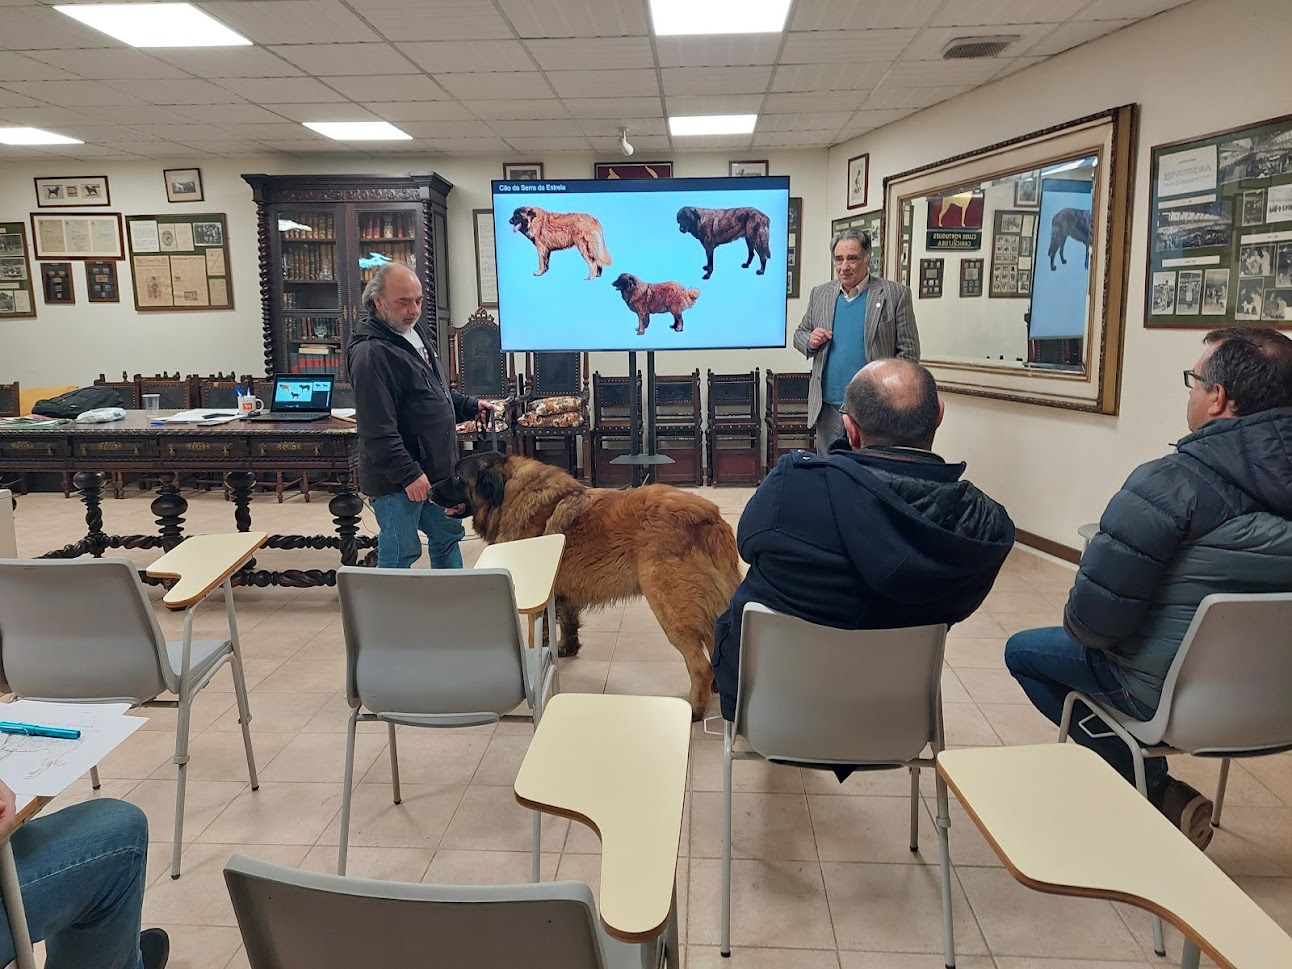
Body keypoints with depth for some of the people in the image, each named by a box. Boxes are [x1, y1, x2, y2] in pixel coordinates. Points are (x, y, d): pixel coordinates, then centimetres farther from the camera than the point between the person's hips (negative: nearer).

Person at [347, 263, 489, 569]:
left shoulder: (416, 331, 10)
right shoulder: (370, 353, -21)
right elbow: (377, 430, -25)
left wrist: (470, 406, 13)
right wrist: (408, 474, -25)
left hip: (436, 467, 10)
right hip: (396, 479, -10)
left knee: (448, 534, 22)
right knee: (399, 554, 1)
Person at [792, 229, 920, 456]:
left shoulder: (895, 294, -3)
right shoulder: (819, 294, 10)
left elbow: (909, 351, -4)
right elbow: (799, 334, 19)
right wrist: (810, 341, -5)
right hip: (828, 406, 4)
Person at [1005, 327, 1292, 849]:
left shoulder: (1168, 483, -26)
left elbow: (1094, 617, -24)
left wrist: (1080, 627, 0)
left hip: (1169, 694, -7)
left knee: (1023, 650, 15)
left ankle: (1155, 791, 13)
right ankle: (1160, 793, 23)